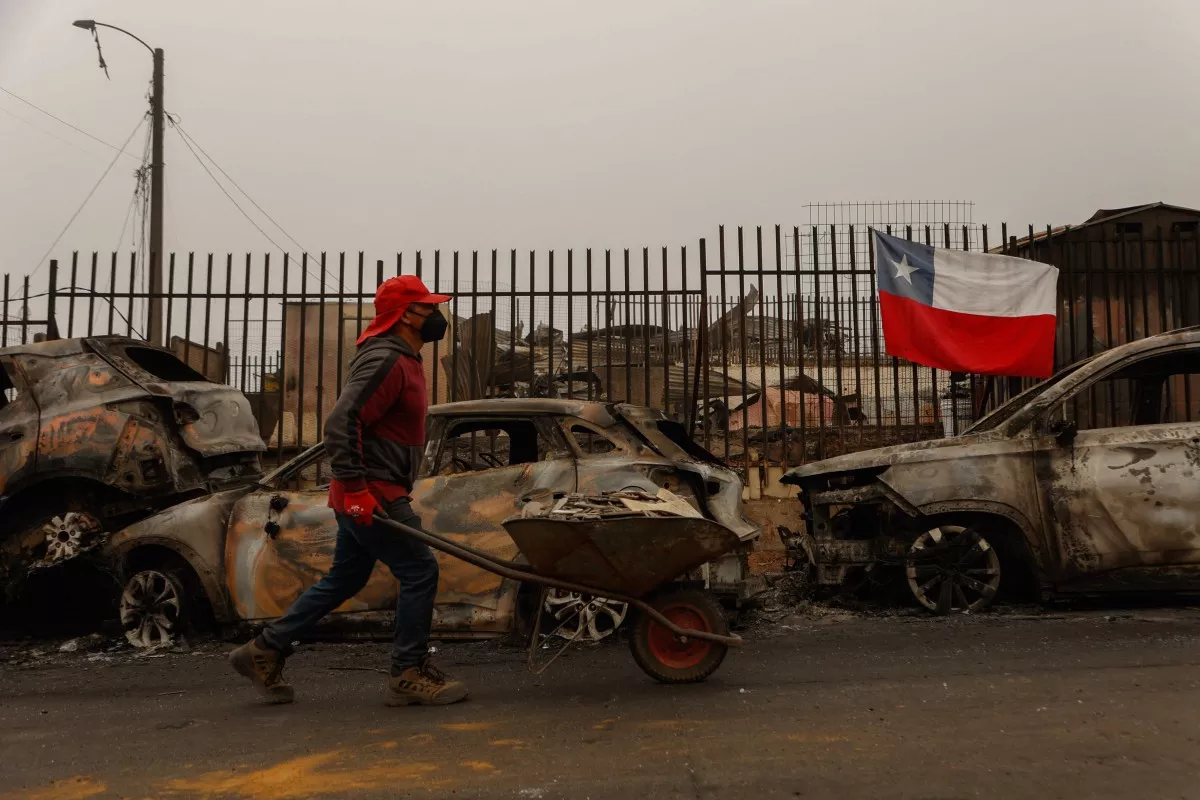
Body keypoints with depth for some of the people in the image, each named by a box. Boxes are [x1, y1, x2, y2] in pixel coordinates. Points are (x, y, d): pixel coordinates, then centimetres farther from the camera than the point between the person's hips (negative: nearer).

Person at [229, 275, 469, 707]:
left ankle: (265, 650, 27)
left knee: (343, 580, 18)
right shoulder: (385, 361, -16)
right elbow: (341, 421, -26)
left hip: (366, 494, 11)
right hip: (370, 495, -11)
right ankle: (410, 674, 6)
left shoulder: (403, 360, 17)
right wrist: (355, 487, -27)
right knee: (419, 572, -5)